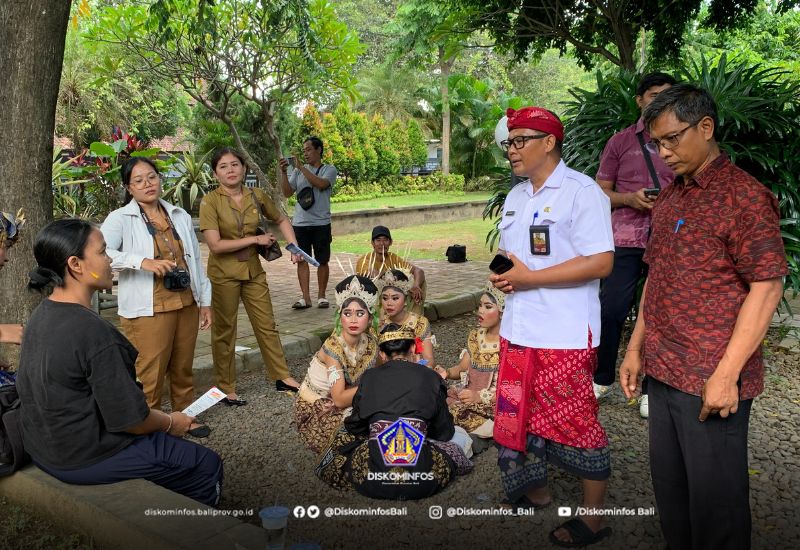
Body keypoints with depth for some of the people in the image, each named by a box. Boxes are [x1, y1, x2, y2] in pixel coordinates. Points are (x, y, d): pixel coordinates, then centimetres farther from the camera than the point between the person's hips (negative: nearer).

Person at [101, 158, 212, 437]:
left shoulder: (180, 215, 11)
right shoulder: (120, 218, -4)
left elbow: (196, 260, 14)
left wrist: (205, 301, 13)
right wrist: (143, 261, -29)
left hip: (187, 304, 5)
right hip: (148, 310, -4)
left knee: (183, 368, 16)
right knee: (150, 375, 0)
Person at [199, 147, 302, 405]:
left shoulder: (256, 196, -1)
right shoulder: (210, 201, -14)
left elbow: (281, 220, 15)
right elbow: (215, 245, -21)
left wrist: (294, 246, 0)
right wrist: (256, 239, -17)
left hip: (253, 270, 4)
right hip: (223, 274, -4)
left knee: (267, 325, 12)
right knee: (224, 331, 8)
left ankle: (282, 377, 25)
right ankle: (226, 388, 21)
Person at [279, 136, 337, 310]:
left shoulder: (329, 169, 2)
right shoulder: (298, 171, 10)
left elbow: (321, 184, -19)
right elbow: (287, 193, 3)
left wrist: (301, 167, -19)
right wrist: (283, 172, -8)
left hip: (321, 223, -2)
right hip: (300, 223, 3)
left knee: (322, 261, 5)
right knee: (302, 260, 0)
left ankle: (322, 296, 16)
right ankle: (305, 298, 4)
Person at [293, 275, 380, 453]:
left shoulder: (370, 343, -9)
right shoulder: (333, 347, -27)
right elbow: (340, 399, -27)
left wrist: (343, 398, -21)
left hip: (340, 406, 6)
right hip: (314, 410, -6)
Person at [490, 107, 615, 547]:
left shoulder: (582, 192, -12)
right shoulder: (515, 196, 14)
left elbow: (600, 262, -20)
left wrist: (530, 278, -20)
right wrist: (502, 274, -1)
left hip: (564, 336, -8)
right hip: (517, 330, 8)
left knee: (574, 425, 3)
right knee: (519, 415, 17)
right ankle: (535, 491, 39)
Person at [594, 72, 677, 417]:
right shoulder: (620, 142, 7)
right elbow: (601, 192, 8)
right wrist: (629, 198, -11)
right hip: (626, 240, -1)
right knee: (611, 310, -1)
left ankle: (651, 388, 19)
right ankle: (602, 379, 19)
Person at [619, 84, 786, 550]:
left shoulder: (744, 196, -12)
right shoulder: (670, 198, 12)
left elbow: (768, 287, -17)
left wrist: (726, 374, -20)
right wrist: (636, 348, 15)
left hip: (711, 382, -7)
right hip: (664, 373, 8)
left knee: (714, 498, 7)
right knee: (669, 489, 19)